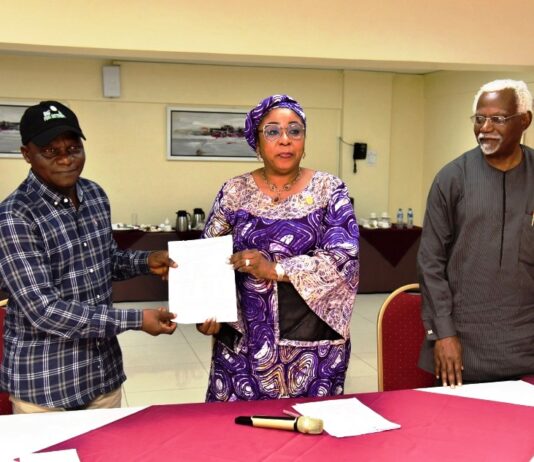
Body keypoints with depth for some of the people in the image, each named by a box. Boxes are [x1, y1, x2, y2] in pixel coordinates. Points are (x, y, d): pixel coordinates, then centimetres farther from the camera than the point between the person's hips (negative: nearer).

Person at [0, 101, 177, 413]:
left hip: (104, 371, 6)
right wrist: (136, 320, -23)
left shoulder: (95, 194, 2)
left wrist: (146, 261, -3)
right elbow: (44, 311, -24)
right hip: (44, 383, -6)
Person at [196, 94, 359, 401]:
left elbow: (344, 257, -11)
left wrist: (276, 269, -19)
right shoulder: (235, 192, 3)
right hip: (244, 339, 1)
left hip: (312, 342, -1)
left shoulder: (328, 190, -1)